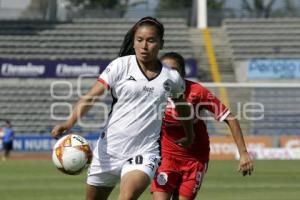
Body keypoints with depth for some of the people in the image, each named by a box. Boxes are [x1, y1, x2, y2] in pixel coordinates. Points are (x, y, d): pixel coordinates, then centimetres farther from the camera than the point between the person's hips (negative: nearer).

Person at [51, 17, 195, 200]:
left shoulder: (172, 78, 3)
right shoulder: (120, 66, -4)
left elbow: (182, 106, 24)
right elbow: (90, 98, -13)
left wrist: (189, 135, 38)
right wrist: (69, 123, -29)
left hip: (144, 154, -1)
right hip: (109, 149, 1)